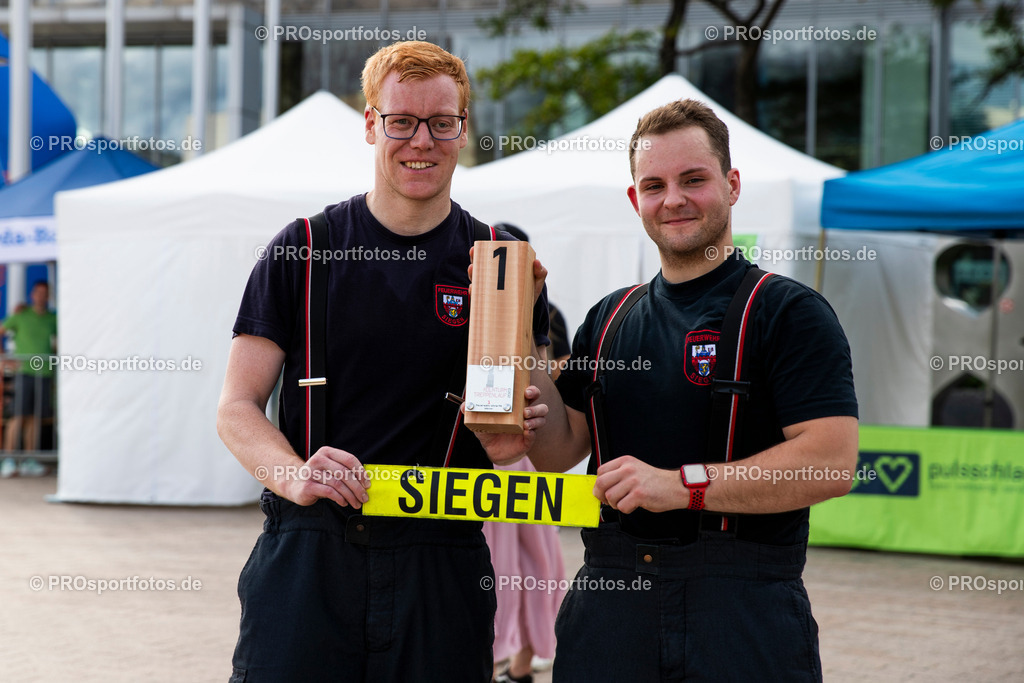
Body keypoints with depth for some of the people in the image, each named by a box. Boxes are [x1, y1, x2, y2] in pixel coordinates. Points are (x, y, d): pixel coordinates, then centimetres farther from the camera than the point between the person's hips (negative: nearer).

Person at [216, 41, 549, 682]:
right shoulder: (303, 250, 4)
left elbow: (540, 438, 3)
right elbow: (238, 407, 1)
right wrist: (294, 475, -18)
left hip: (440, 561, 1)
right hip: (307, 551, 0)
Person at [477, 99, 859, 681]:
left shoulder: (789, 311, -4)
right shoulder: (609, 319, 15)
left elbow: (832, 464, -15)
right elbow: (561, 449, 12)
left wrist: (682, 484, -19)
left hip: (743, 609, -4)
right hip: (609, 601, 5)